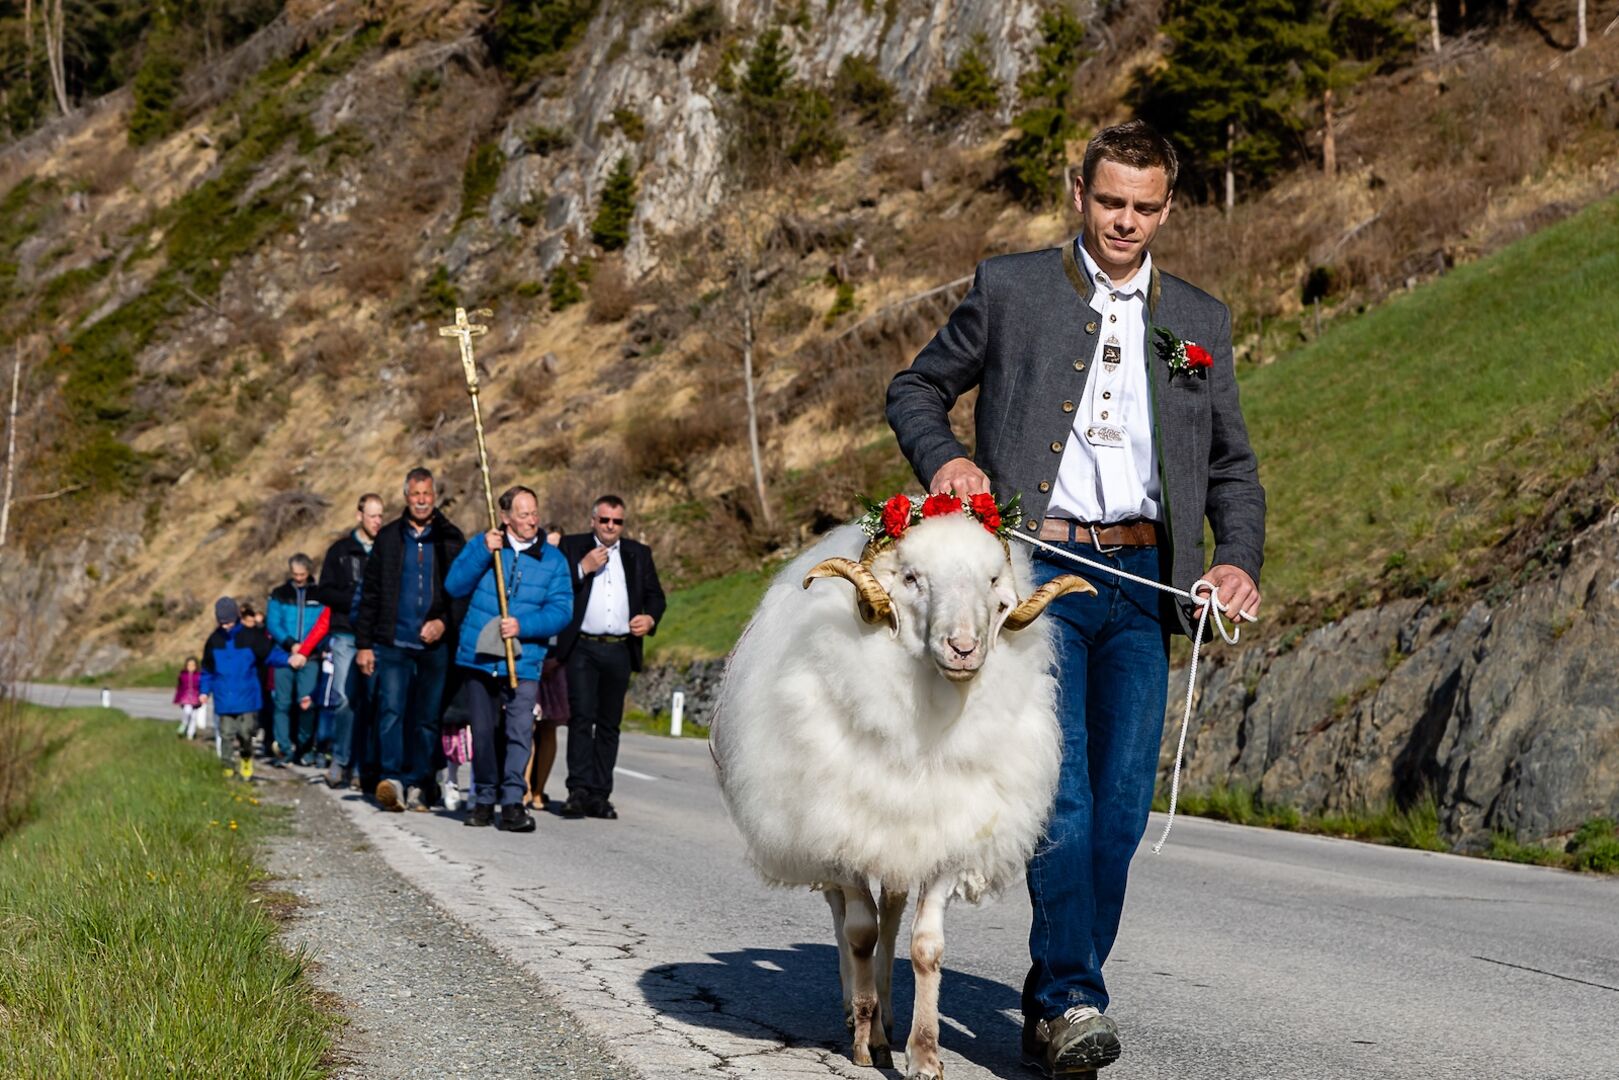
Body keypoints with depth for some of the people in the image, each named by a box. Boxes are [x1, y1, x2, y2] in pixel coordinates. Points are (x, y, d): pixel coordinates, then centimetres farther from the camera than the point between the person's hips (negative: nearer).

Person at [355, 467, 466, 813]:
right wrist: (364, 644, 6)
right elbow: (369, 594, 10)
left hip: (435, 645, 0)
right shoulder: (388, 538, 9)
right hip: (393, 643, 0)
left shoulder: (451, 540, 7)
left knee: (428, 717, 3)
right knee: (391, 709, -14)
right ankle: (392, 779, -19)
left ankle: (418, 784, 10)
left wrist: (444, 622, -9)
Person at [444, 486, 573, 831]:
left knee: (519, 732, -13)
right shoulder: (482, 546, 8)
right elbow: (454, 586, -2)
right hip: (479, 657, 1)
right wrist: (484, 553, -13)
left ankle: (512, 802, -11)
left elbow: (561, 610, -2)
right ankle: (484, 799, 22)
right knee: (483, 732, 8)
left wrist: (523, 625, -16)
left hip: (523, 662, -1)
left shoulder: (553, 559, 4)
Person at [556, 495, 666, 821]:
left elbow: (655, 595, 17)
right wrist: (583, 568, -13)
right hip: (582, 649, -3)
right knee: (581, 717, -12)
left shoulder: (638, 554, 16)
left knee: (609, 723, 5)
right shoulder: (572, 548, 7)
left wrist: (650, 618, -3)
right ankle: (579, 789, -14)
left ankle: (599, 794, 7)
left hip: (620, 650, 3)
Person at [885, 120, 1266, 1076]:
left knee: (1123, 804, 1)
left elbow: (1233, 466, 18)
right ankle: (1074, 1002, -14)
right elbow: (915, 388, 16)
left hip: (1143, 581, 3)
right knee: (1060, 790, -15)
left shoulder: (1199, 319, 16)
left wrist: (1239, 560, 0)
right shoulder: (1010, 288, 8)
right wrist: (943, 458, -5)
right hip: (1040, 571, -3)